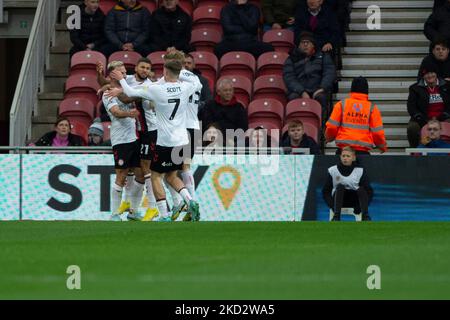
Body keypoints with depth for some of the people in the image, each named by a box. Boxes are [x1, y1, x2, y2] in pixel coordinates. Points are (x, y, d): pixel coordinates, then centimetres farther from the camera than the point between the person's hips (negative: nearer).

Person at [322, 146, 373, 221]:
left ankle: (365, 217, -42)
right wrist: (332, 205, -15)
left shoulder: (360, 171, 1)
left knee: (361, 189, -29)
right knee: (340, 187, -31)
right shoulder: (333, 170, 1)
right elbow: (326, 191, 1)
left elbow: (369, 191, 0)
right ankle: (336, 217, -43)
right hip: (337, 199, 0)